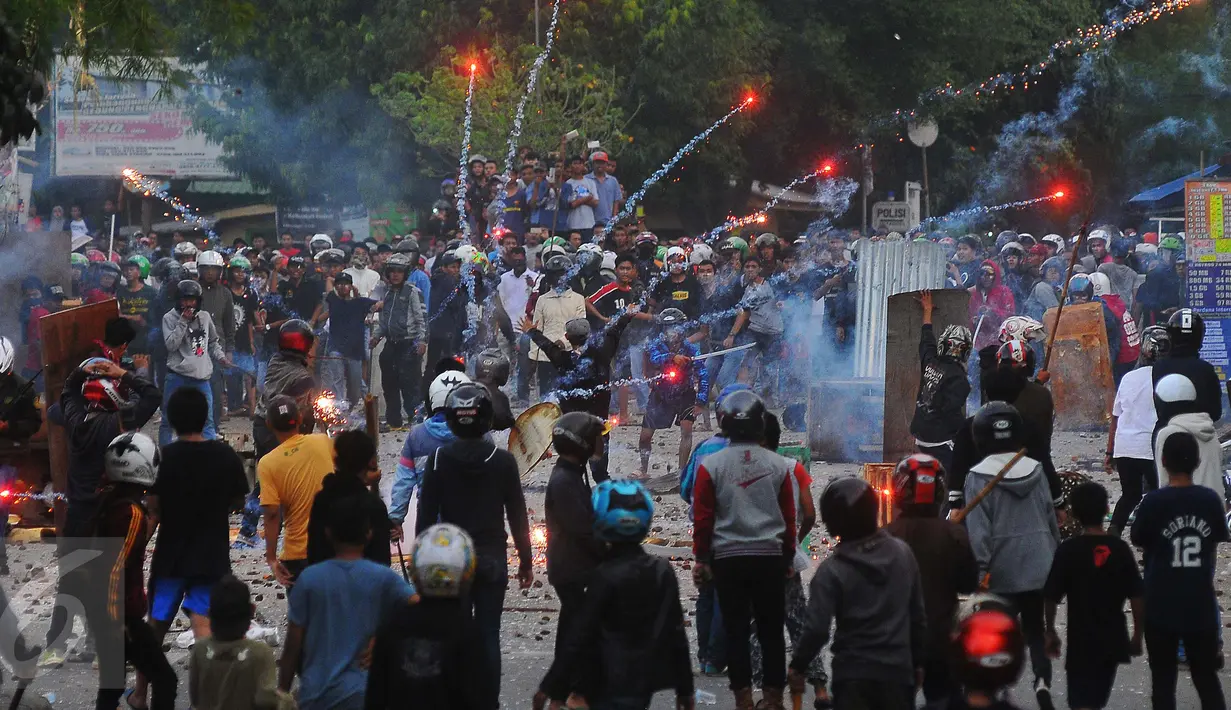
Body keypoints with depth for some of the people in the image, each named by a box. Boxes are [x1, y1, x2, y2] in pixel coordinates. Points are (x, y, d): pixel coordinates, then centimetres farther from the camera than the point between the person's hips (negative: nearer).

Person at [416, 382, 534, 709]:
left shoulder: (438, 461, -6)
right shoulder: (503, 461, -6)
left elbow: (425, 516, -5)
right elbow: (518, 516, 0)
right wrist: (526, 560, 9)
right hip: (492, 560, 0)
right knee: (488, 636, 4)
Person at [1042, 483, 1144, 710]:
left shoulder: (1068, 550, -11)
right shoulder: (1120, 548, -4)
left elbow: (1051, 597, -8)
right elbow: (1136, 596, -2)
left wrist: (1050, 631, 7)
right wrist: (1137, 634, 10)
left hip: (1081, 640, -3)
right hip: (1112, 639, 3)